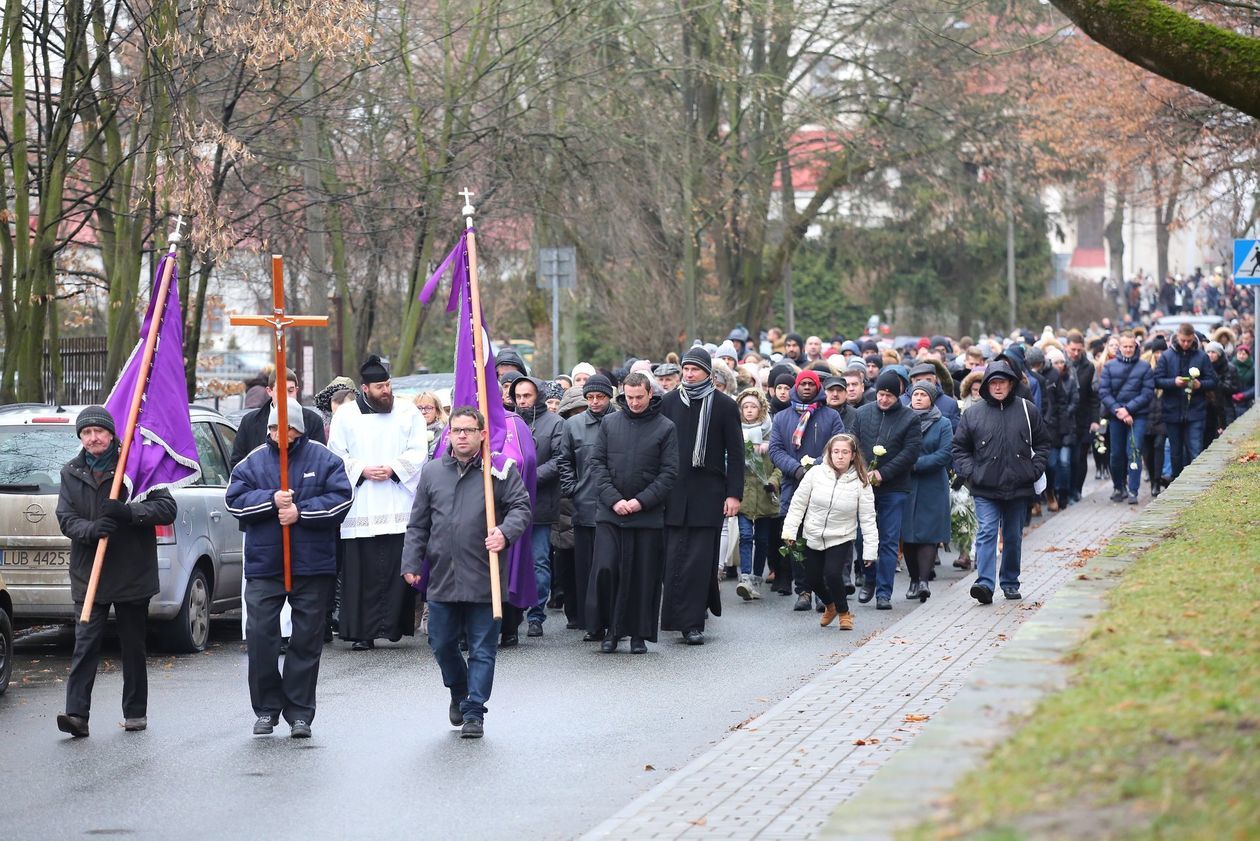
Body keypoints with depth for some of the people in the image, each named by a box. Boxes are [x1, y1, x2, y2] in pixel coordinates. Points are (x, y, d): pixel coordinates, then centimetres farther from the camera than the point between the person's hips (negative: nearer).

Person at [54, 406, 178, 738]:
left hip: (132, 573, -1)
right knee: (85, 645, -8)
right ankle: (76, 714, -13)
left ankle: (135, 712, 19)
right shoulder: (71, 473, 8)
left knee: (133, 646, 9)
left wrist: (129, 512, -22)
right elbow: (65, 518, 0)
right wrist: (91, 529, -22)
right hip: (89, 576, 1)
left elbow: (167, 508, -7)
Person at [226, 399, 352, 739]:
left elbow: (341, 499, -6)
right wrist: (271, 500, -16)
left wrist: (301, 511, -15)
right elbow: (236, 502, -1)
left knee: (307, 640, 3)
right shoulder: (253, 462, 7)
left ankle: (299, 712, 10)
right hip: (263, 566, 1)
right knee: (260, 636, -5)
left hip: (313, 567, -1)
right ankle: (266, 709, 7)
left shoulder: (323, 459, 3)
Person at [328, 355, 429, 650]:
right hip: (360, 508, -1)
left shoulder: (408, 412, 9)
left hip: (399, 506, 1)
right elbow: (336, 456, 6)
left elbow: (418, 452, 5)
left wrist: (392, 469, -10)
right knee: (363, 569, -4)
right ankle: (362, 632, -3)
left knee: (398, 566, -6)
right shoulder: (346, 416, 8)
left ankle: (393, 623, 1)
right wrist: (363, 470, -8)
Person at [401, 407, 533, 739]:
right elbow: (418, 525, 12)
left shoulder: (501, 470, 1)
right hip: (441, 578, 3)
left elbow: (521, 507, -1)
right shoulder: (432, 472, 10)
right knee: (442, 645, 12)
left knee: (482, 649, -1)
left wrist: (506, 532, -20)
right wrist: (411, 563, 6)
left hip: (484, 579, -3)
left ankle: (474, 712, 5)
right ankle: (459, 693, 37)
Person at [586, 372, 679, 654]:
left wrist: (641, 501, -11)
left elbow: (669, 473, -2)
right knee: (605, 569, -8)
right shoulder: (609, 422, 7)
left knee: (644, 575, 2)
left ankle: (639, 634, 11)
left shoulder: (665, 428, 2)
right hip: (609, 513, 1)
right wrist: (614, 499, -7)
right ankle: (610, 629, 5)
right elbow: (597, 463, 5)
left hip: (648, 515, -1)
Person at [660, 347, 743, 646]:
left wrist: (734, 494, -4)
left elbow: (735, 452, 2)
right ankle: (685, 618, 10)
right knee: (674, 559, 0)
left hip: (708, 493, -2)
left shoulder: (724, 405, 2)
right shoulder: (669, 402, 8)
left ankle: (693, 623, -3)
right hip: (674, 494, 2)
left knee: (699, 560, -5)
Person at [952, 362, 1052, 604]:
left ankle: (1010, 582, 25)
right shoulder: (973, 414, 2)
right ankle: (985, 584, -22)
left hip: (1019, 488, 2)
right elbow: (960, 448, 9)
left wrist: (1035, 469, 0)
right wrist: (969, 473, -5)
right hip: (985, 489, -2)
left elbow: (1042, 443, 12)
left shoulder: (1028, 410, 4)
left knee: (1014, 537, 12)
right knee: (987, 533, -14)